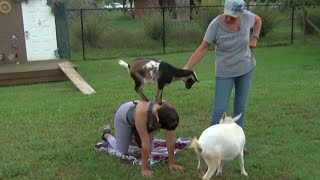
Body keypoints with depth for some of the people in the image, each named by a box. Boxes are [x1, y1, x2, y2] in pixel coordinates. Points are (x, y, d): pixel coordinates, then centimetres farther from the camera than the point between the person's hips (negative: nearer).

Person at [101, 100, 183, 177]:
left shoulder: (169, 111, -34)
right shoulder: (142, 113, -47)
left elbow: (171, 139, -28)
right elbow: (145, 143, -42)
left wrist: (171, 163, -24)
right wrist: (144, 168, -35)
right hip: (125, 115, -4)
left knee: (148, 150, 8)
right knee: (122, 152, 4)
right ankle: (107, 134, 31)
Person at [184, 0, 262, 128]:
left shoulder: (246, 16, -12)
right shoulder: (215, 25, -21)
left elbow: (258, 20, 12)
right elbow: (203, 48, -18)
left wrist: (254, 38, -4)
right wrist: (187, 68, -26)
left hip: (246, 69, 3)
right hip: (225, 72, -3)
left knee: (240, 107, 10)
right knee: (219, 110, -7)